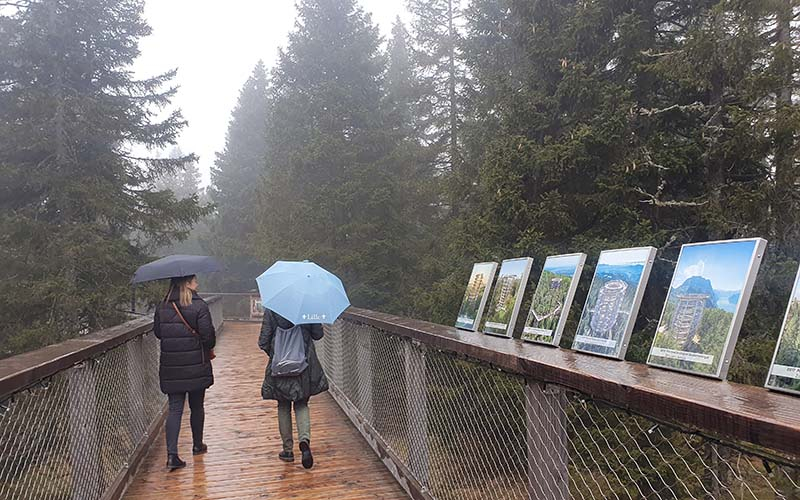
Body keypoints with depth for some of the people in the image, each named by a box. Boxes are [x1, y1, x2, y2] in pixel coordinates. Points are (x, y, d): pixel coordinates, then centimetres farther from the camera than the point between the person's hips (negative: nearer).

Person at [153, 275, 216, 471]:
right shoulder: (199, 306, -12)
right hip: (196, 366, -3)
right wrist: (208, 348, 6)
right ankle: (197, 445, 31)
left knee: (175, 409, 4)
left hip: (171, 367, 3)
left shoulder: (162, 307, 2)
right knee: (197, 407, 15)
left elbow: (157, 332, 8)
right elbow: (208, 334, -15)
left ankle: (172, 455, -8)